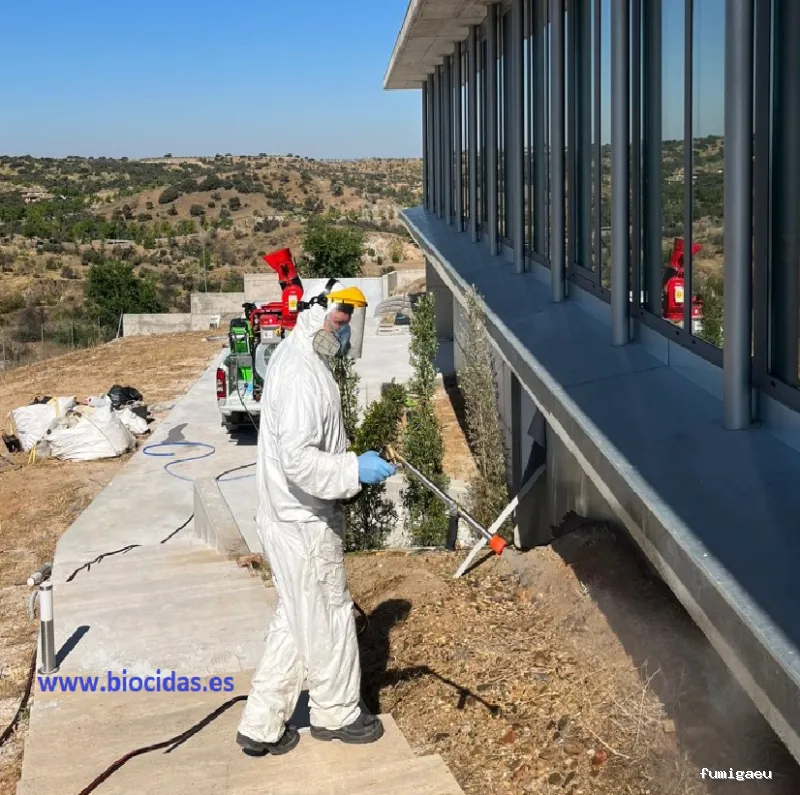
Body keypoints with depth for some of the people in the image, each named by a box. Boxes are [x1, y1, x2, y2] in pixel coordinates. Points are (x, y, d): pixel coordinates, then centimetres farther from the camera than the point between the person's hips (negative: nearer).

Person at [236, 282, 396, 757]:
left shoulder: (297, 355, 8)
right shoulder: (304, 375, -25)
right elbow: (298, 460, -30)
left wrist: (350, 461, 16)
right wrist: (355, 470, -25)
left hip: (293, 519, 10)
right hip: (306, 526, -10)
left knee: (296, 621, 19)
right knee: (329, 618, 9)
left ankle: (262, 725, 26)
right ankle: (337, 714, 30)